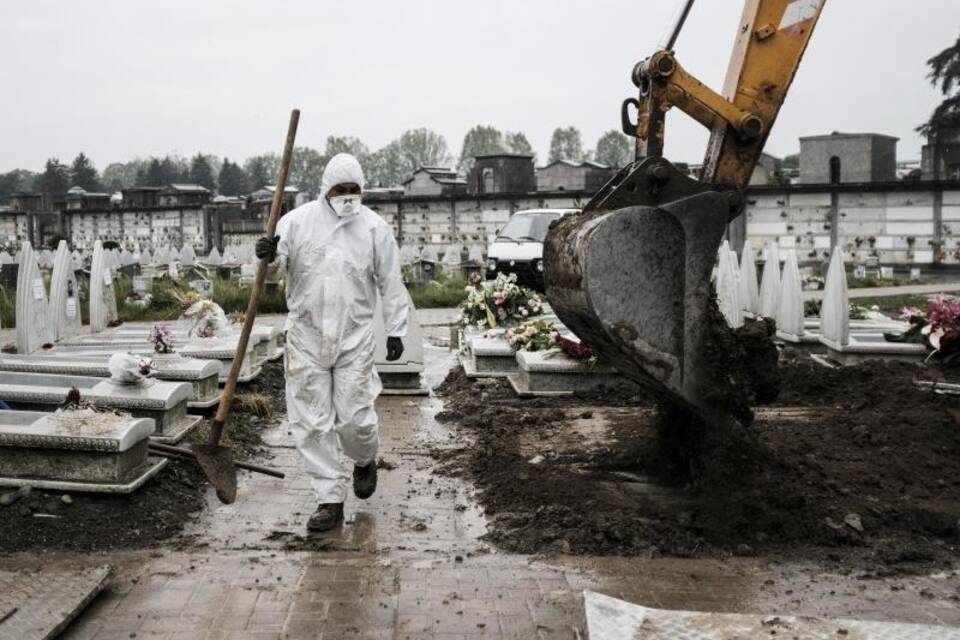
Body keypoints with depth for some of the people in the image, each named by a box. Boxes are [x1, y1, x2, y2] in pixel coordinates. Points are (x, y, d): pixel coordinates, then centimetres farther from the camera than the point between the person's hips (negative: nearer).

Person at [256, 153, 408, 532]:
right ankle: (330, 500, 13)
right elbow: (281, 265, 0)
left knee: (354, 418, -2)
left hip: (354, 337, -1)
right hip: (306, 336, 1)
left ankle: (365, 461, 34)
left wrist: (395, 330, 3)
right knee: (311, 422, 2)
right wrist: (271, 257, -24)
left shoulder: (374, 227, 2)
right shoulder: (298, 220, 2)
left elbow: (391, 283, 5)